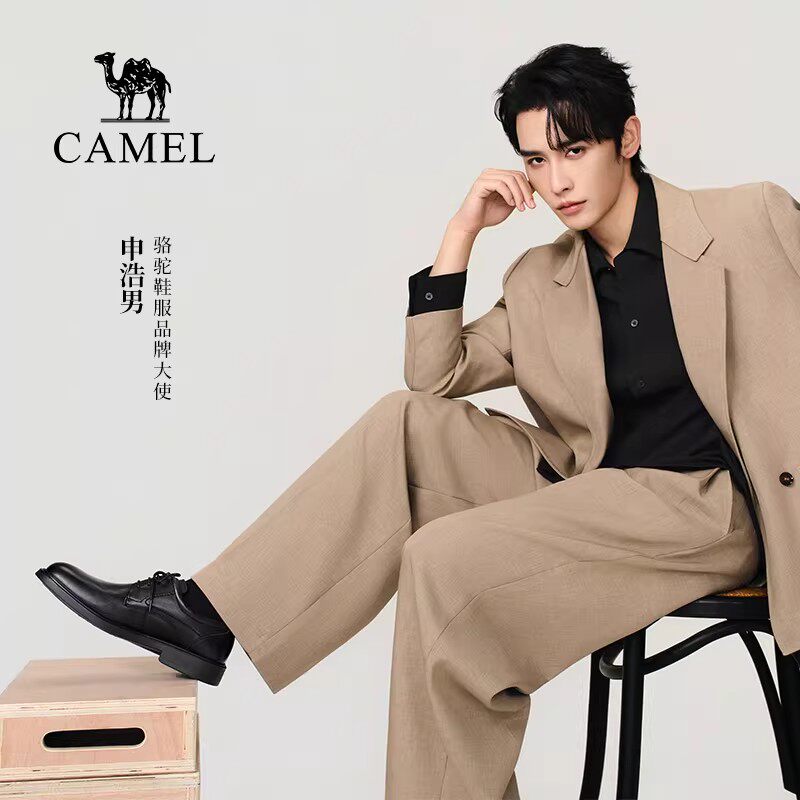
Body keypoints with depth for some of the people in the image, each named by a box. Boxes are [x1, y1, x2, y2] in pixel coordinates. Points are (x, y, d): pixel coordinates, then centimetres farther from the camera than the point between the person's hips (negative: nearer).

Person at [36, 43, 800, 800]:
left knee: (446, 556, -24)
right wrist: (461, 232, -1)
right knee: (406, 423, -11)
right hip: (595, 490, 5)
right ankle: (205, 613, -9)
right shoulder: (540, 280, 10)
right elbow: (434, 379, 7)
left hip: (710, 506, -5)